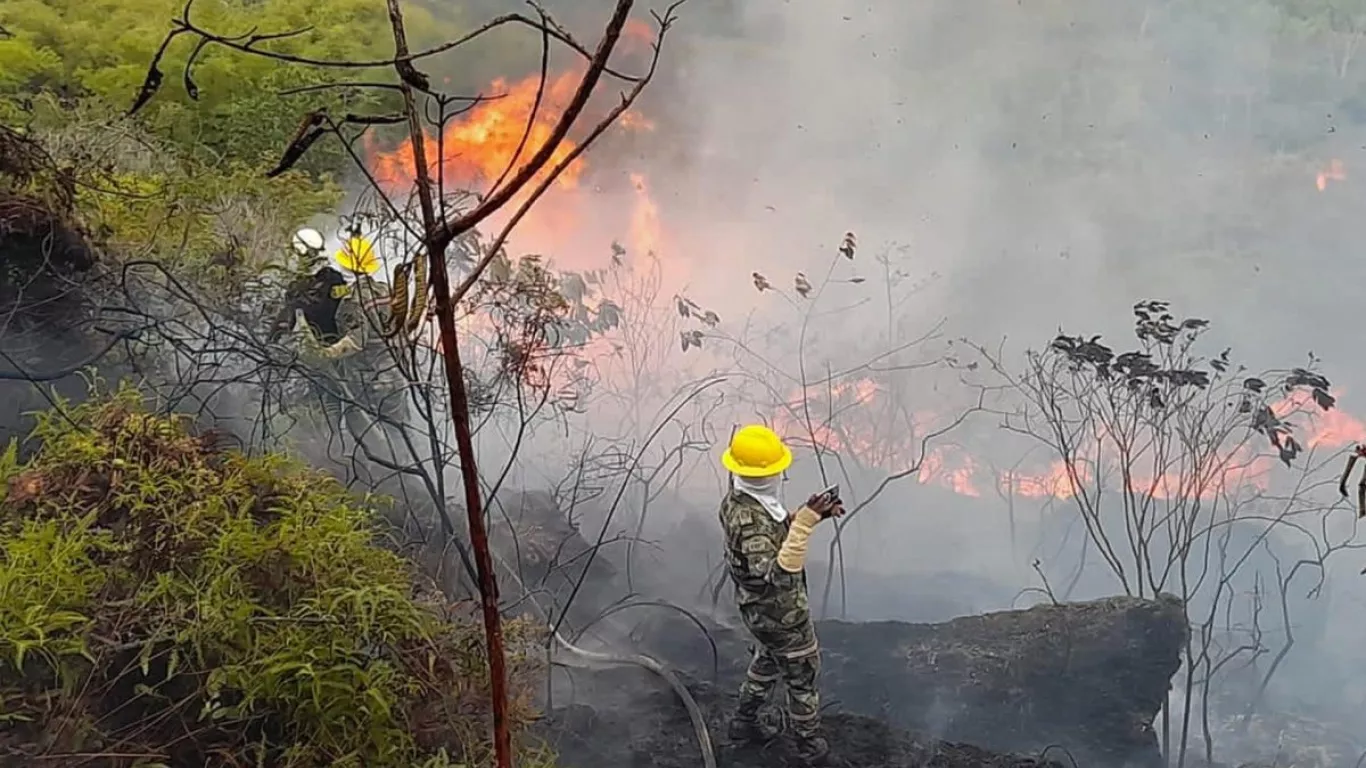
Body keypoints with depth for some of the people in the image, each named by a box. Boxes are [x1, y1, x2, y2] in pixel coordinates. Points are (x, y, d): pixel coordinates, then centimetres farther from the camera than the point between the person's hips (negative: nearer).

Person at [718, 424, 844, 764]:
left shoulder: (735, 500, -11)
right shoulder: (749, 521, -40)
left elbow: (778, 529, 5)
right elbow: (780, 574, -50)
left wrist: (809, 515, -9)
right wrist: (806, 522, -55)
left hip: (757, 606, 8)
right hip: (782, 615, -8)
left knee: (767, 660, 33)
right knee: (802, 676, 17)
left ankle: (744, 721, 50)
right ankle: (809, 743, 39)